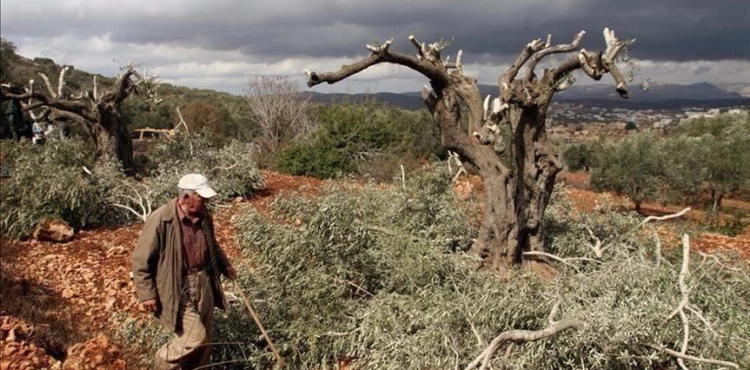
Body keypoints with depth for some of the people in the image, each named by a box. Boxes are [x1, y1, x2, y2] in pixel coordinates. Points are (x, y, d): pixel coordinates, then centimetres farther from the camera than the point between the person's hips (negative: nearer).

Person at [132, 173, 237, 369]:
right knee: (196, 337, -8)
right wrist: (147, 294, -14)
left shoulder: (204, 216, 1)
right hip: (178, 289, -7)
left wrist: (225, 266, 13)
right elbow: (141, 260, -14)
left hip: (203, 283, 7)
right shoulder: (160, 220, -20)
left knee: (206, 339, 14)